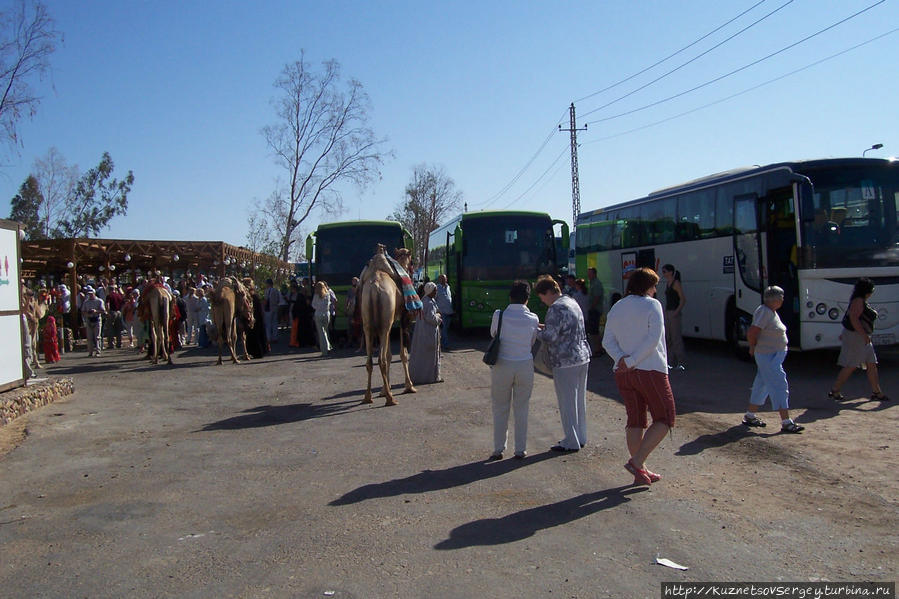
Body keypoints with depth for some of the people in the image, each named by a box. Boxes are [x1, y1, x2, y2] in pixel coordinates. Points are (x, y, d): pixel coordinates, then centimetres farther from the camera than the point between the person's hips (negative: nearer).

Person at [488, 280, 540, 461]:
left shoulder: (499, 315, -10)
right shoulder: (533, 319, -6)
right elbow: (532, 342, 6)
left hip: (502, 365, -1)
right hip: (525, 365, 1)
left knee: (500, 408, 12)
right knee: (521, 409, 13)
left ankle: (498, 449, 16)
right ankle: (520, 449, 18)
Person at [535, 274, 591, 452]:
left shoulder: (556, 308, -16)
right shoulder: (572, 302, 13)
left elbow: (550, 336, -20)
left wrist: (537, 331, -2)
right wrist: (546, 328, 17)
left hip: (565, 361, -9)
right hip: (582, 357, 9)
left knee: (567, 402, 1)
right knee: (579, 400, 16)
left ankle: (571, 442, 8)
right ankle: (580, 438, 26)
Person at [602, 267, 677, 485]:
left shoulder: (616, 308, 12)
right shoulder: (652, 305, -6)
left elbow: (607, 341, 5)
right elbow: (653, 339, -17)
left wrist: (620, 359, -8)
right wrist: (632, 361, -16)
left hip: (623, 373, 7)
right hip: (650, 370, -6)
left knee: (635, 421, 12)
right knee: (664, 419, 5)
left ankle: (640, 472, 14)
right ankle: (637, 461, -6)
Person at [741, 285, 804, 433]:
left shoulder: (772, 312, 12)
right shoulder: (764, 312, -19)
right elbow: (752, 333, -24)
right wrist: (753, 348, -9)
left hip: (775, 356, 10)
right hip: (768, 356, -10)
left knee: (762, 385, 15)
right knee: (780, 385, -9)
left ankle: (750, 416, 25)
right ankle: (786, 422, -8)